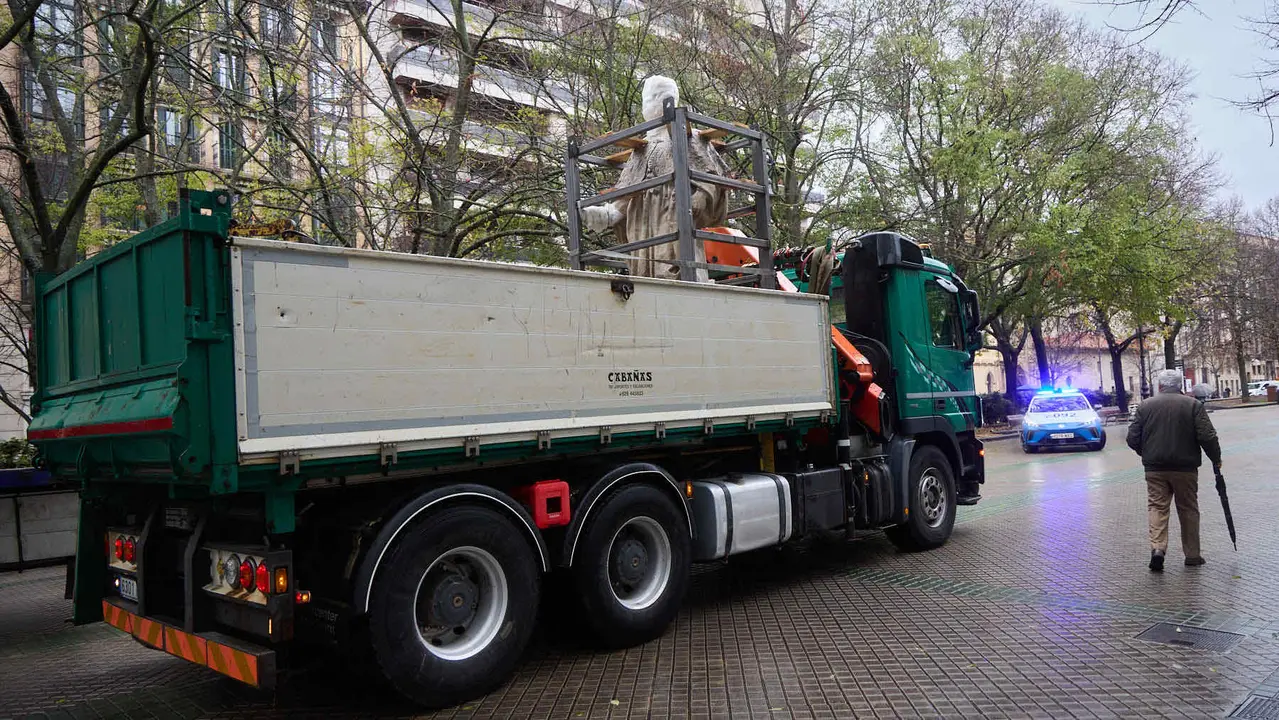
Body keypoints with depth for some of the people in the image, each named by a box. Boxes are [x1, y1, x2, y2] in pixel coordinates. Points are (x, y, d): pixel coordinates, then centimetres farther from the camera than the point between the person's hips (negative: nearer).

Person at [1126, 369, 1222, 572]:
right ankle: (1192, 555, 18)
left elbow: (1133, 439, 1)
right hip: (1185, 467, 0)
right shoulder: (1193, 405, -1)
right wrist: (1216, 459, 7)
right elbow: (1207, 437, -8)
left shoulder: (1145, 406, 2)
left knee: (1157, 507, 3)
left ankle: (1157, 547, -16)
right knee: (1188, 509, 11)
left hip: (1155, 468, 0)